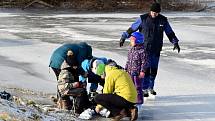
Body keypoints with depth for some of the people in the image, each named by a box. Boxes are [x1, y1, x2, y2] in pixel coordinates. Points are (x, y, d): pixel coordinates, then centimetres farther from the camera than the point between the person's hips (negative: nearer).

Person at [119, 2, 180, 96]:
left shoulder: (163, 20, 3)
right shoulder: (143, 19, -5)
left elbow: (170, 32, 12)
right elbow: (132, 28, 1)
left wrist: (175, 43, 7)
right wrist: (123, 37, 2)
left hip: (156, 50, 3)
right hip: (144, 49, -3)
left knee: (154, 69, 8)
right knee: (146, 68, -9)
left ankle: (150, 87, 23)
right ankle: (144, 88, -2)